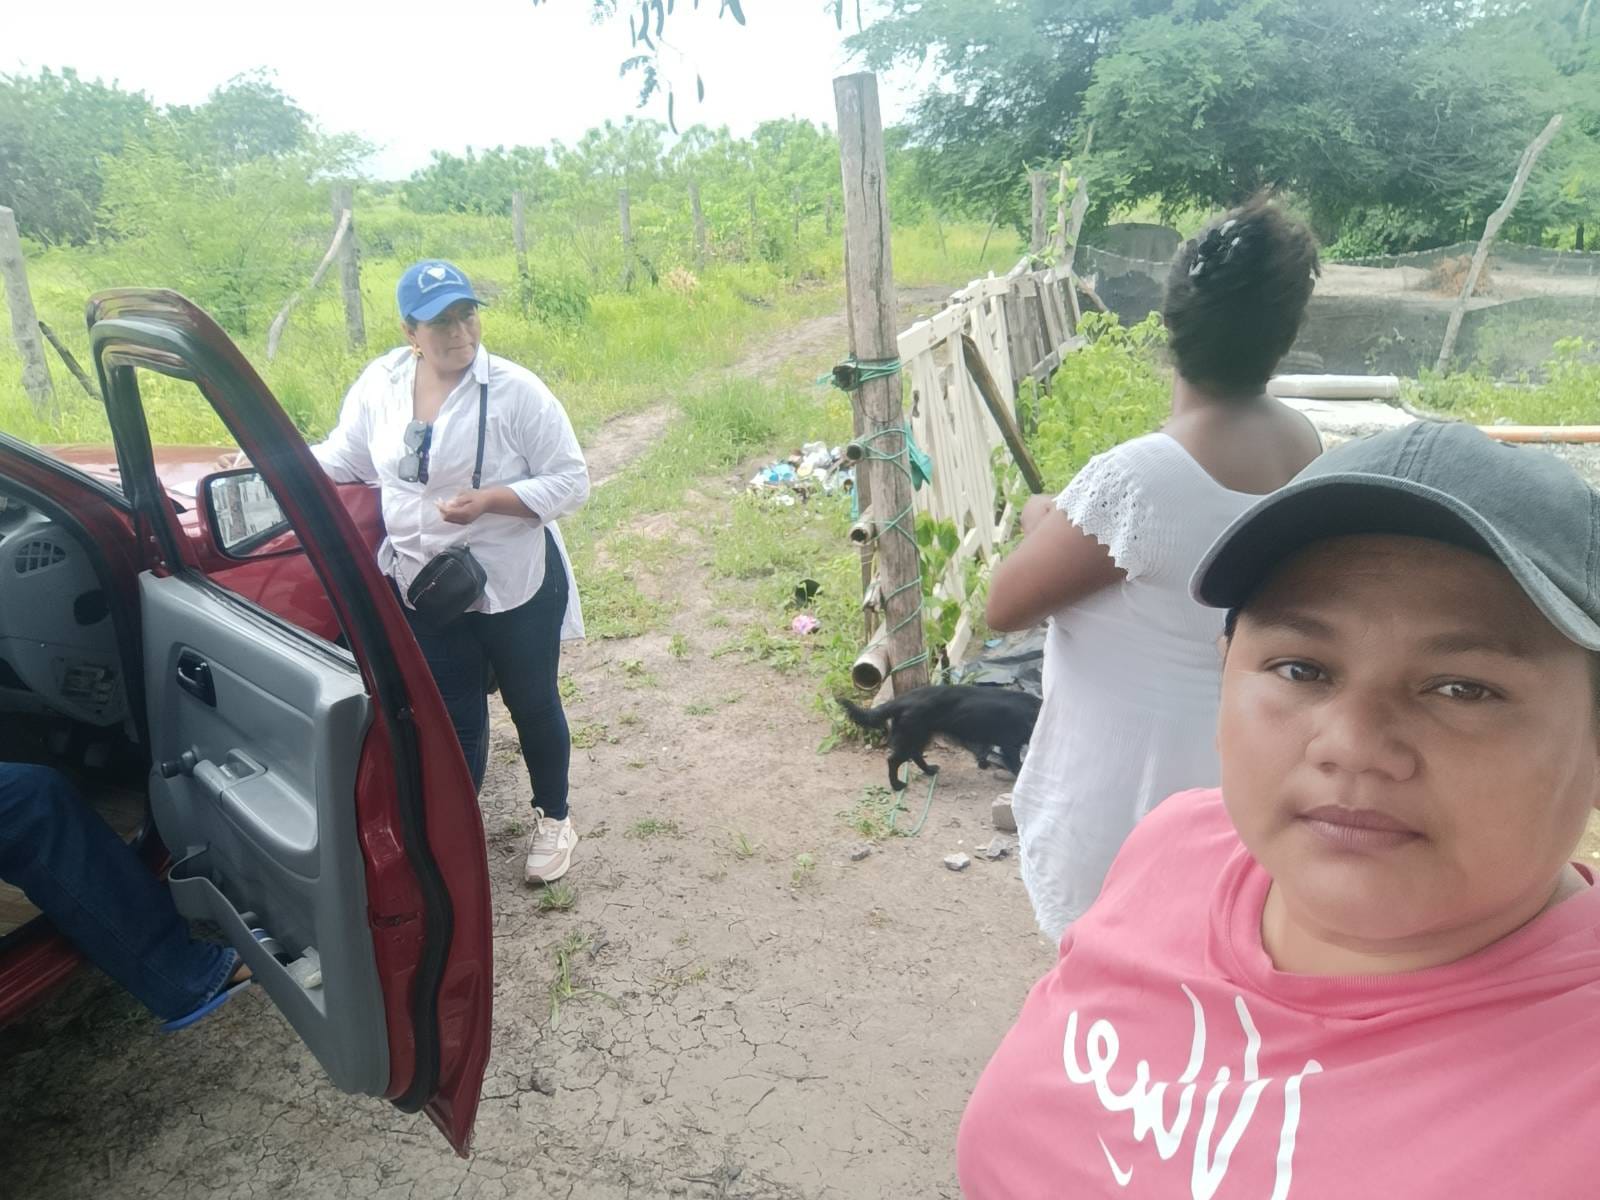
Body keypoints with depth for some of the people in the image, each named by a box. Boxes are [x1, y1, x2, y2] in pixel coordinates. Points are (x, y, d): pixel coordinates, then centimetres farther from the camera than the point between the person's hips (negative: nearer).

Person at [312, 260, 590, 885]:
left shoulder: (514, 389, -16)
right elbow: (342, 458, 10)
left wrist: (490, 499, -26)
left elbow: (571, 482, -15)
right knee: (453, 720, 14)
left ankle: (553, 818, 37)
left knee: (533, 704, 15)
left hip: (516, 587, -3)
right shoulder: (379, 383, -3)